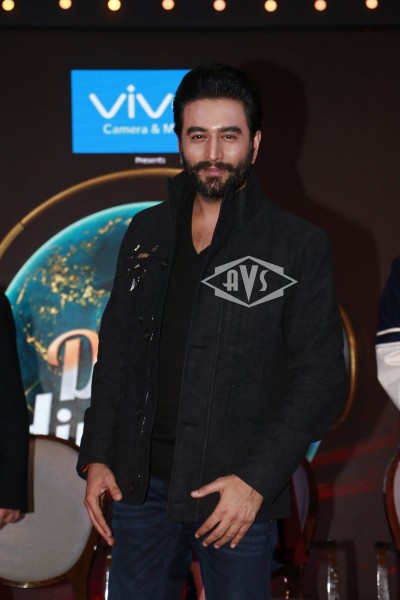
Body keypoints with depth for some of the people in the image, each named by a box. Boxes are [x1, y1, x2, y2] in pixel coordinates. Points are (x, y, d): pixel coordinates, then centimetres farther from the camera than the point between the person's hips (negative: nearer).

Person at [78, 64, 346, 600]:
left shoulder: (299, 247, -5)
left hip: (241, 492, -3)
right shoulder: (147, 233, 8)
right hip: (141, 483, 4)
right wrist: (97, 457, 6)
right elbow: (115, 351, 13)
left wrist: (256, 480, -15)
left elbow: (319, 378, -7)